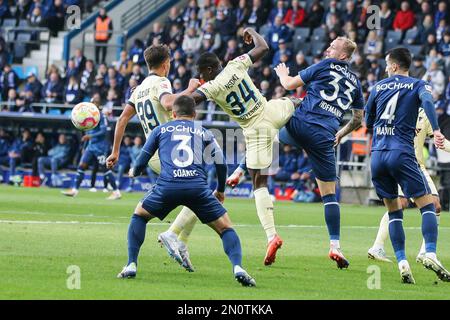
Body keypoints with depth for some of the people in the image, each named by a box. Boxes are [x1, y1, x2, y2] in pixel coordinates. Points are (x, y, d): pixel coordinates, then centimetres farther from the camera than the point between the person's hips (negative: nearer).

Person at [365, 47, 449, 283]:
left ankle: (401, 261, -3)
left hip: (377, 155, 3)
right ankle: (430, 253, -21)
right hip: (402, 153, -3)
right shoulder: (418, 85, 7)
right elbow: (427, 101, -16)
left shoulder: (379, 87, 16)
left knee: (394, 211, 11)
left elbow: (368, 122, 22)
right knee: (427, 204, 1)